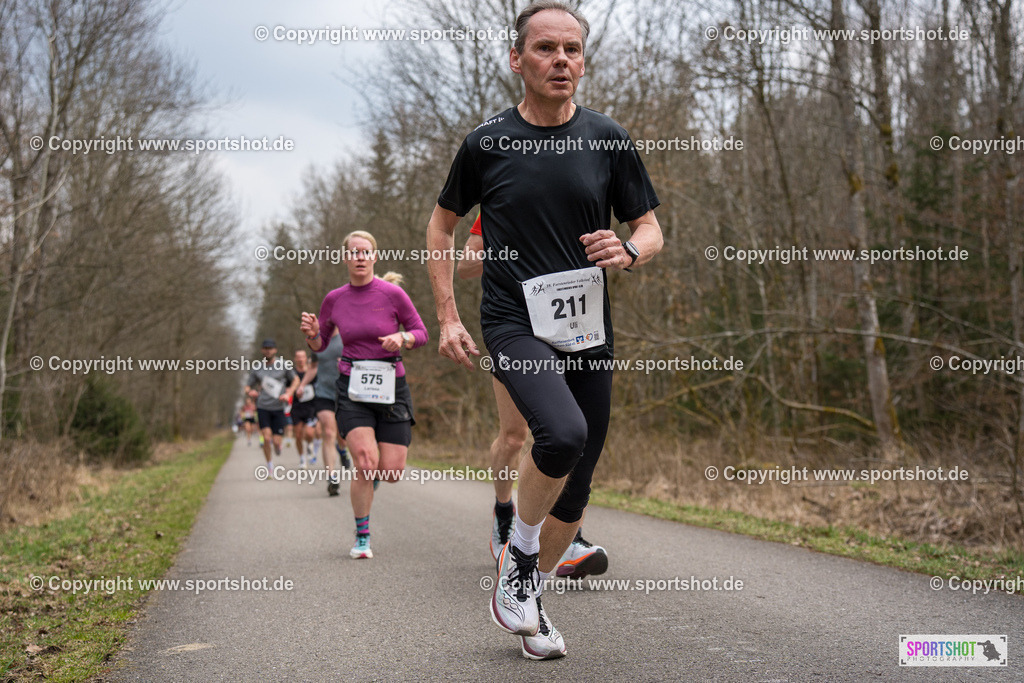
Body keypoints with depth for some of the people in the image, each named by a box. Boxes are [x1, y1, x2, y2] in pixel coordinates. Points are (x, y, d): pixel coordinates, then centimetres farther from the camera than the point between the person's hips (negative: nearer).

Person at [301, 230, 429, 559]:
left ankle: (369, 472, 36)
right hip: (352, 387, 0)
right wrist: (312, 333, -9)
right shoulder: (334, 300, 3)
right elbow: (319, 344, 13)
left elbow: (421, 332, 3)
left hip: (391, 386, 0)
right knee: (365, 462, -18)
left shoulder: (392, 293, -5)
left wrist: (402, 338, -18)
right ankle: (362, 537, 0)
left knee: (392, 472, -3)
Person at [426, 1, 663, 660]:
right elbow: (443, 223, 13)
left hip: (589, 330, 3)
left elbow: (652, 229, 10)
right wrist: (448, 317, 6)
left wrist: (628, 250, -15)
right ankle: (517, 557, -4)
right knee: (564, 433, -30)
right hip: (515, 324, -3)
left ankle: (528, 597, 31)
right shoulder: (486, 143, 0)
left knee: (575, 490, 8)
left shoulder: (609, 140, 3)